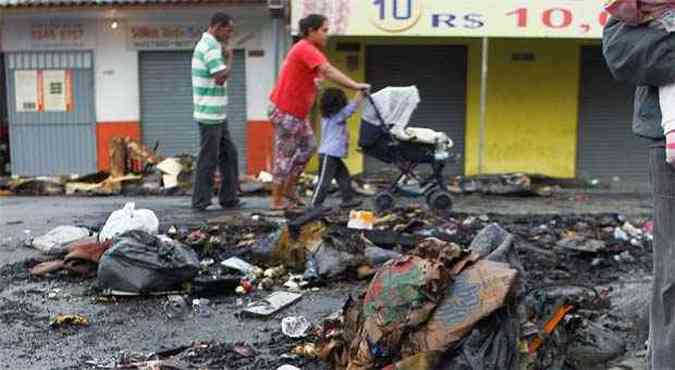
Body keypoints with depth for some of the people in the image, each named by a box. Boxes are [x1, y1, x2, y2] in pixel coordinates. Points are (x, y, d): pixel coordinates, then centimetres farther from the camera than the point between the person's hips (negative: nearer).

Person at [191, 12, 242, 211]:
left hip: (218, 115, 10)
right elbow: (221, 77, -23)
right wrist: (229, 58, -12)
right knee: (208, 159, -2)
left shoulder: (207, 44, 16)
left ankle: (229, 199, 19)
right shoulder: (211, 47, -16)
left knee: (229, 155, 13)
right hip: (210, 115, -10)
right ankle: (200, 202, 7)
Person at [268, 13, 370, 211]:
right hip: (285, 111, -10)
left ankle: (289, 189, 23)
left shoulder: (307, 49, 14)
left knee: (308, 146, 15)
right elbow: (329, 71, -31)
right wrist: (355, 86, -35)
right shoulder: (306, 49, -19)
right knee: (285, 156, -3)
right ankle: (277, 201, 7)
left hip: (296, 111, 10)